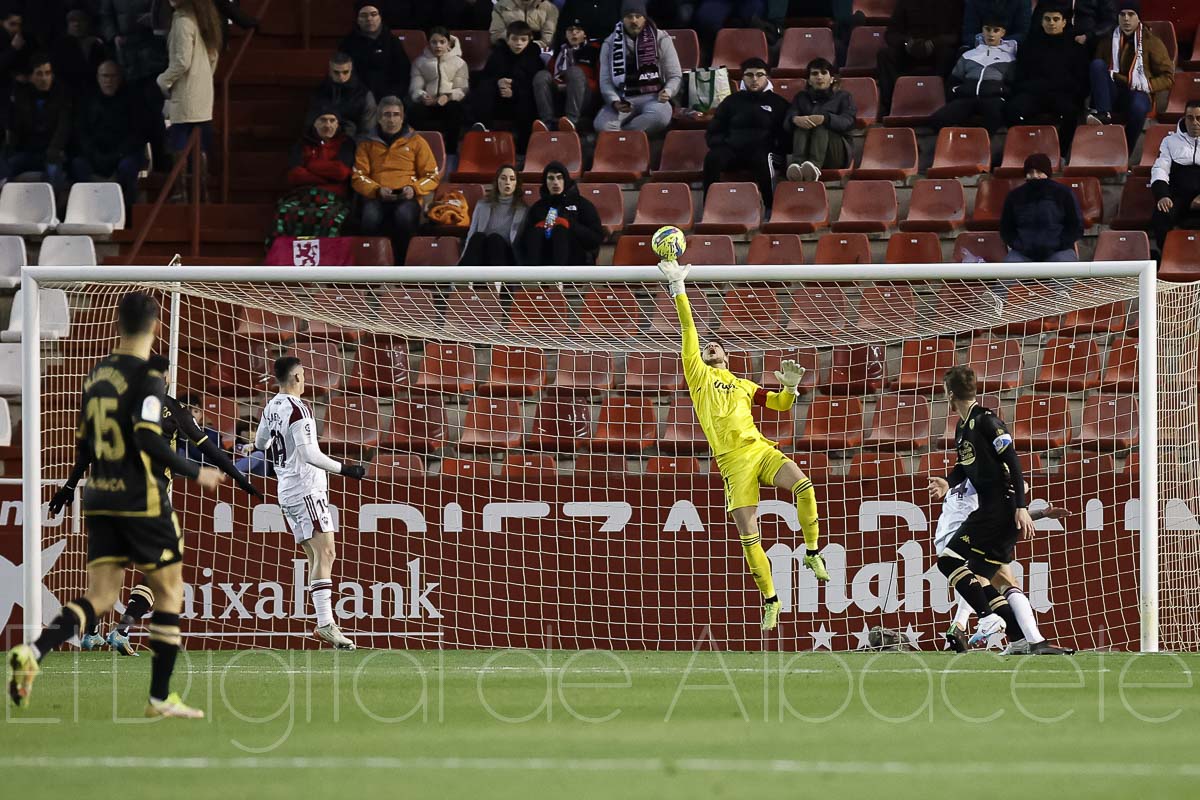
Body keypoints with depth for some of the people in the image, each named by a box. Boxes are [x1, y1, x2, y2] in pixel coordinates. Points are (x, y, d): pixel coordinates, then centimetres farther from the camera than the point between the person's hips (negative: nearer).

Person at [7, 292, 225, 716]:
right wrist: (195, 472, -13)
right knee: (169, 592, 8)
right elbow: (147, 437, -23)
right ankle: (160, 697, 7)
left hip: (100, 501, 6)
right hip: (144, 502, -6)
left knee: (100, 597, 3)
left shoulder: (97, 375, 11)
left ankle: (33, 652, -22)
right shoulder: (147, 376, -12)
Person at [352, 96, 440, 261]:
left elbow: (431, 176, 14)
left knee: (404, 216, -37)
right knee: (371, 218, -36)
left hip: (406, 198, -1)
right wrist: (377, 190, -10)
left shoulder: (416, 142, 16)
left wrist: (414, 189, -8)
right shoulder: (368, 143, 18)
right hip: (377, 197, 1)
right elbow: (358, 177, 10)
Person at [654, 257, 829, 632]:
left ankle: (813, 553, -10)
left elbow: (781, 404, 26)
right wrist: (678, 289, 2)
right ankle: (770, 600, 4)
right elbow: (689, 332, 8)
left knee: (803, 485, -26)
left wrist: (790, 386, 4)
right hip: (733, 461, -2)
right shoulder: (698, 375, 14)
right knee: (748, 535, -8)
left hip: (760, 449, 2)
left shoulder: (744, 386, 22)